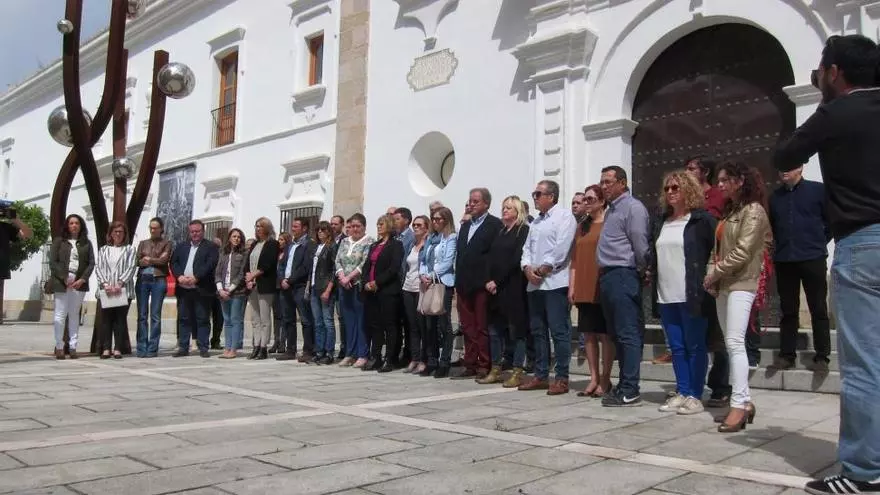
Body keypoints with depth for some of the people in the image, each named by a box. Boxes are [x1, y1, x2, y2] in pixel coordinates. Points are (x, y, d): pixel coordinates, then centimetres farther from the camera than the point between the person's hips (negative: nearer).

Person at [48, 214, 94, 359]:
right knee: (60, 314, -2)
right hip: (61, 282, -1)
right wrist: (65, 278, -10)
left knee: (74, 314, 5)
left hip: (79, 282, 2)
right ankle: (59, 346, 4)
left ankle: (73, 347, 7)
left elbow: (91, 263, 6)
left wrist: (82, 279, -7)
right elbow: (53, 262, 0)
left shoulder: (86, 243, 12)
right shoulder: (59, 241, 7)